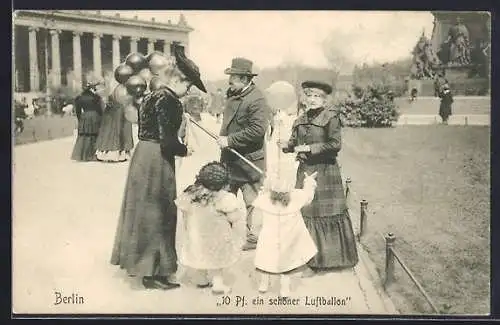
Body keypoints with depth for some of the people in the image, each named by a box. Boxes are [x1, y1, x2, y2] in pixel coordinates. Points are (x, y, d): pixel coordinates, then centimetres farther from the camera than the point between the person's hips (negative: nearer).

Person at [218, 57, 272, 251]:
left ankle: (254, 237, 14)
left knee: (252, 200, 2)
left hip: (249, 159, -9)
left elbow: (258, 129, -26)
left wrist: (230, 140, -23)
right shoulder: (232, 94, 9)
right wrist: (223, 139, 10)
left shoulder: (256, 100, -19)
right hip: (229, 157, 9)